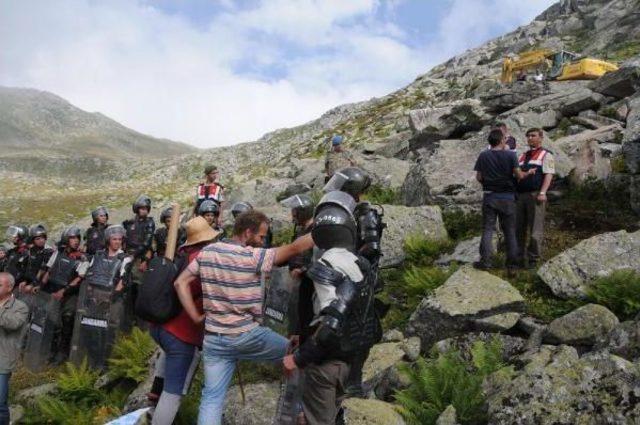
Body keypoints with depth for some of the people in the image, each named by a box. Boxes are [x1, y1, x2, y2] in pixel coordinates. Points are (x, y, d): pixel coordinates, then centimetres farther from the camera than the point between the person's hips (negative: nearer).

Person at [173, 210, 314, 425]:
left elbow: (180, 282, 3)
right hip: (247, 336, -5)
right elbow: (294, 248, -12)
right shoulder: (254, 256, -14)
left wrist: (196, 317, 3)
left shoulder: (206, 252, 3)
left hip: (213, 338, 5)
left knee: (212, 397, 10)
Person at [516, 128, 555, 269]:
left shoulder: (546, 155, 4)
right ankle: (520, 257, 15)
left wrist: (542, 192, -19)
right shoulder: (522, 156, 23)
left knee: (535, 229, -5)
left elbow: (549, 174, -7)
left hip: (536, 195, -6)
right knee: (519, 229, 7)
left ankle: (533, 259, 2)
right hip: (520, 195, 6)